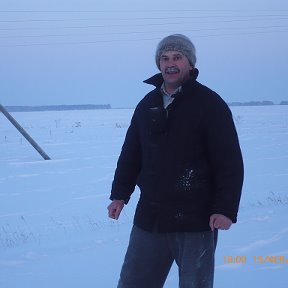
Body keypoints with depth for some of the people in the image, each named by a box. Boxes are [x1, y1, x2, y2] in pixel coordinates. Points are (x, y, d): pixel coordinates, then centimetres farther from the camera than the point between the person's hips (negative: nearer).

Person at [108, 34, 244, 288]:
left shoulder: (210, 104, -6)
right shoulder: (147, 104, 11)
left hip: (196, 220, -5)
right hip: (149, 217, 5)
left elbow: (230, 161, -10)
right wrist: (120, 194, 10)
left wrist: (226, 209, -17)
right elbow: (130, 153, 18)